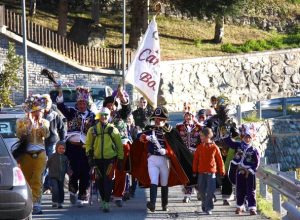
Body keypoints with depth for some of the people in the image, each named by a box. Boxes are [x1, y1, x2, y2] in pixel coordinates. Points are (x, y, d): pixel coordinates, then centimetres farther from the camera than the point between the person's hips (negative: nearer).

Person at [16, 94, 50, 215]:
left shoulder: (44, 122, 12)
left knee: (37, 180, -9)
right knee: (27, 180, -2)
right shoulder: (21, 121, 7)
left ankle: (36, 204, -15)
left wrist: (40, 121, -8)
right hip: (26, 155, 0)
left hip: (40, 155, 0)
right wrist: (30, 121, -11)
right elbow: (20, 134, -10)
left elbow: (46, 134, -5)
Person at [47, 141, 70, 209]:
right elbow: (47, 164, 2)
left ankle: (60, 203, 21)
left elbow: (66, 167, 14)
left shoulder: (65, 158, 9)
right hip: (53, 177, -4)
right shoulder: (52, 156, -2)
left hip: (61, 178, 4)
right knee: (55, 189, -18)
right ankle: (54, 202, -6)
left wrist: (69, 172, -2)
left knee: (61, 191, 8)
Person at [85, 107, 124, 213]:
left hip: (110, 158, -2)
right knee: (100, 180, 9)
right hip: (97, 159, 3)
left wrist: (120, 160, 7)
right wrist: (89, 156, -4)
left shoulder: (113, 129, 4)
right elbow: (88, 144, 9)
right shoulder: (93, 130, 7)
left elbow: (119, 145, 9)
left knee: (108, 180, -12)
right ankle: (103, 200, 26)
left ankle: (106, 203, -13)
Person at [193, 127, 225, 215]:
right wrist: (195, 171, 8)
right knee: (201, 190, 10)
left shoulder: (214, 147, -3)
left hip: (211, 172, -3)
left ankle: (208, 208, -3)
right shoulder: (200, 147, 4)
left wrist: (222, 172, 4)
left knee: (210, 191, -7)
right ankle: (204, 204, 29)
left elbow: (219, 160, 2)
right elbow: (195, 159, 9)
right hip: (201, 172, 3)